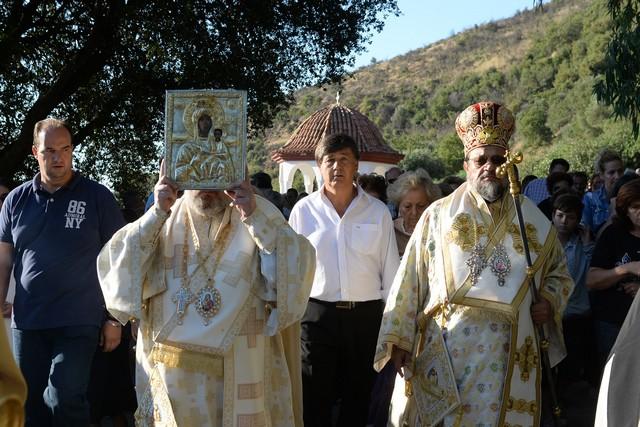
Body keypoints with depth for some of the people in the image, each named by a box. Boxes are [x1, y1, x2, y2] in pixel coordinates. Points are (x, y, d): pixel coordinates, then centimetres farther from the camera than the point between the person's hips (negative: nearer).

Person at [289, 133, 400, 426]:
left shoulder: (378, 212, 1)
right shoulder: (304, 210, -1)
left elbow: (390, 270, 4)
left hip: (365, 316, 1)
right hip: (317, 314, -1)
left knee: (358, 400, 13)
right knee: (315, 401, 6)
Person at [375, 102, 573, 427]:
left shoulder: (534, 220, 8)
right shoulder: (438, 215, 3)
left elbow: (558, 271, 20)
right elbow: (410, 280, 1)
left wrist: (550, 301, 0)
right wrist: (400, 339, -4)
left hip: (507, 356, 2)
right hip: (445, 349, -1)